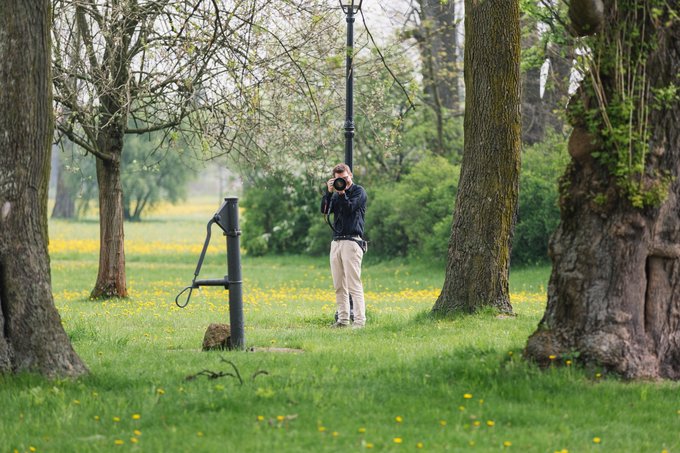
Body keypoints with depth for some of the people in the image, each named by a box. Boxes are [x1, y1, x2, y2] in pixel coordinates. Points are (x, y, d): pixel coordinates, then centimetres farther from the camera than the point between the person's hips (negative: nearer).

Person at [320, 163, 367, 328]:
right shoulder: (336, 193, 20)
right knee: (339, 286, 6)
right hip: (336, 241, 7)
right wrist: (328, 192, -2)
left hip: (352, 241, -7)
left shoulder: (358, 191, 2)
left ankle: (359, 320, -14)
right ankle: (343, 319, 9)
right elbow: (324, 210, 7)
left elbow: (349, 208, -12)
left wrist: (342, 193, -14)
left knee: (354, 285, -12)